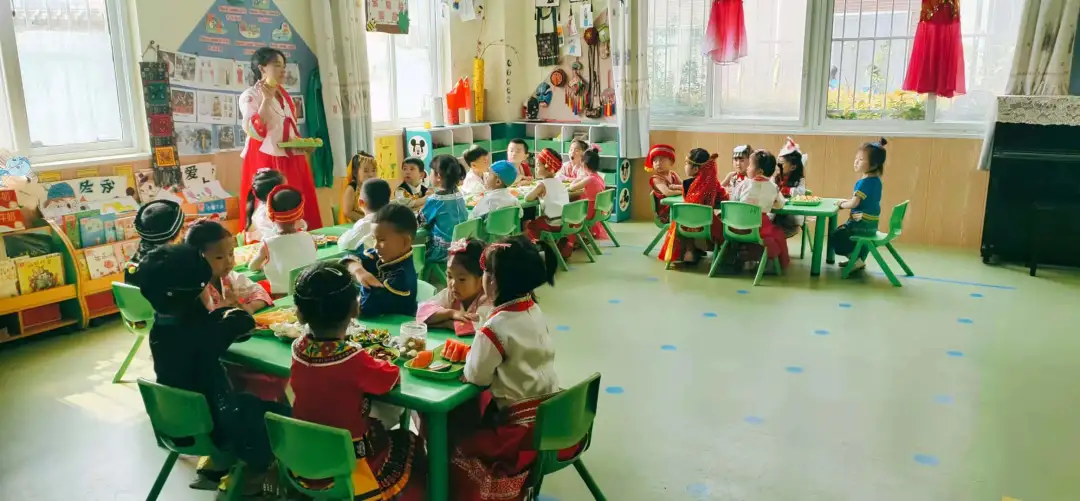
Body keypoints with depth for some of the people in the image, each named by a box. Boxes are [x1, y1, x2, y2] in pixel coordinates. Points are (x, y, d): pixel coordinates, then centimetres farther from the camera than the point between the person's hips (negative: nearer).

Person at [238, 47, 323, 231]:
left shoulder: (285, 95, 16)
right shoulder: (250, 96, -6)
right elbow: (255, 131, -19)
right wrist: (267, 99, -21)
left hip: (291, 161, 7)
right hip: (266, 162, -7)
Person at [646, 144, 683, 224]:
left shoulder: (673, 174, 10)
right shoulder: (656, 179, -12)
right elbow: (667, 193, -29)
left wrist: (674, 187, -16)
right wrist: (681, 191, -17)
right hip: (666, 213, -7)